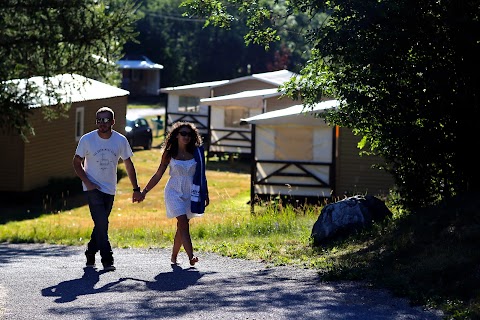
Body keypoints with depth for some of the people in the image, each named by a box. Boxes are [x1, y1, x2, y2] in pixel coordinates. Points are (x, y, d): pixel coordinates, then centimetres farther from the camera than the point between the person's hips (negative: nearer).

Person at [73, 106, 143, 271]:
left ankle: (90, 256, 27)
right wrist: (87, 182, -11)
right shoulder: (87, 139, -8)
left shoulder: (120, 140, -3)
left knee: (101, 225, 10)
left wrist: (136, 189, 7)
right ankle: (107, 260, -11)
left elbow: (128, 165, 8)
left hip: (109, 190, 3)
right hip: (93, 188, -3)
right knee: (102, 224, -14)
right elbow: (77, 162, 2)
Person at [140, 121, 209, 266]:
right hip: (174, 191, -3)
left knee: (181, 227, 7)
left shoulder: (196, 153, 5)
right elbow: (158, 175, 7)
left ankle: (173, 257, 20)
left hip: (190, 193, 3)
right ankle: (191, 256, -26)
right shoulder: (169, 153, 1)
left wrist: (205, 194, 13)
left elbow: (201, 175, 14)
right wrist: (144, 192, 6)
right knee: (183, 223, -17)